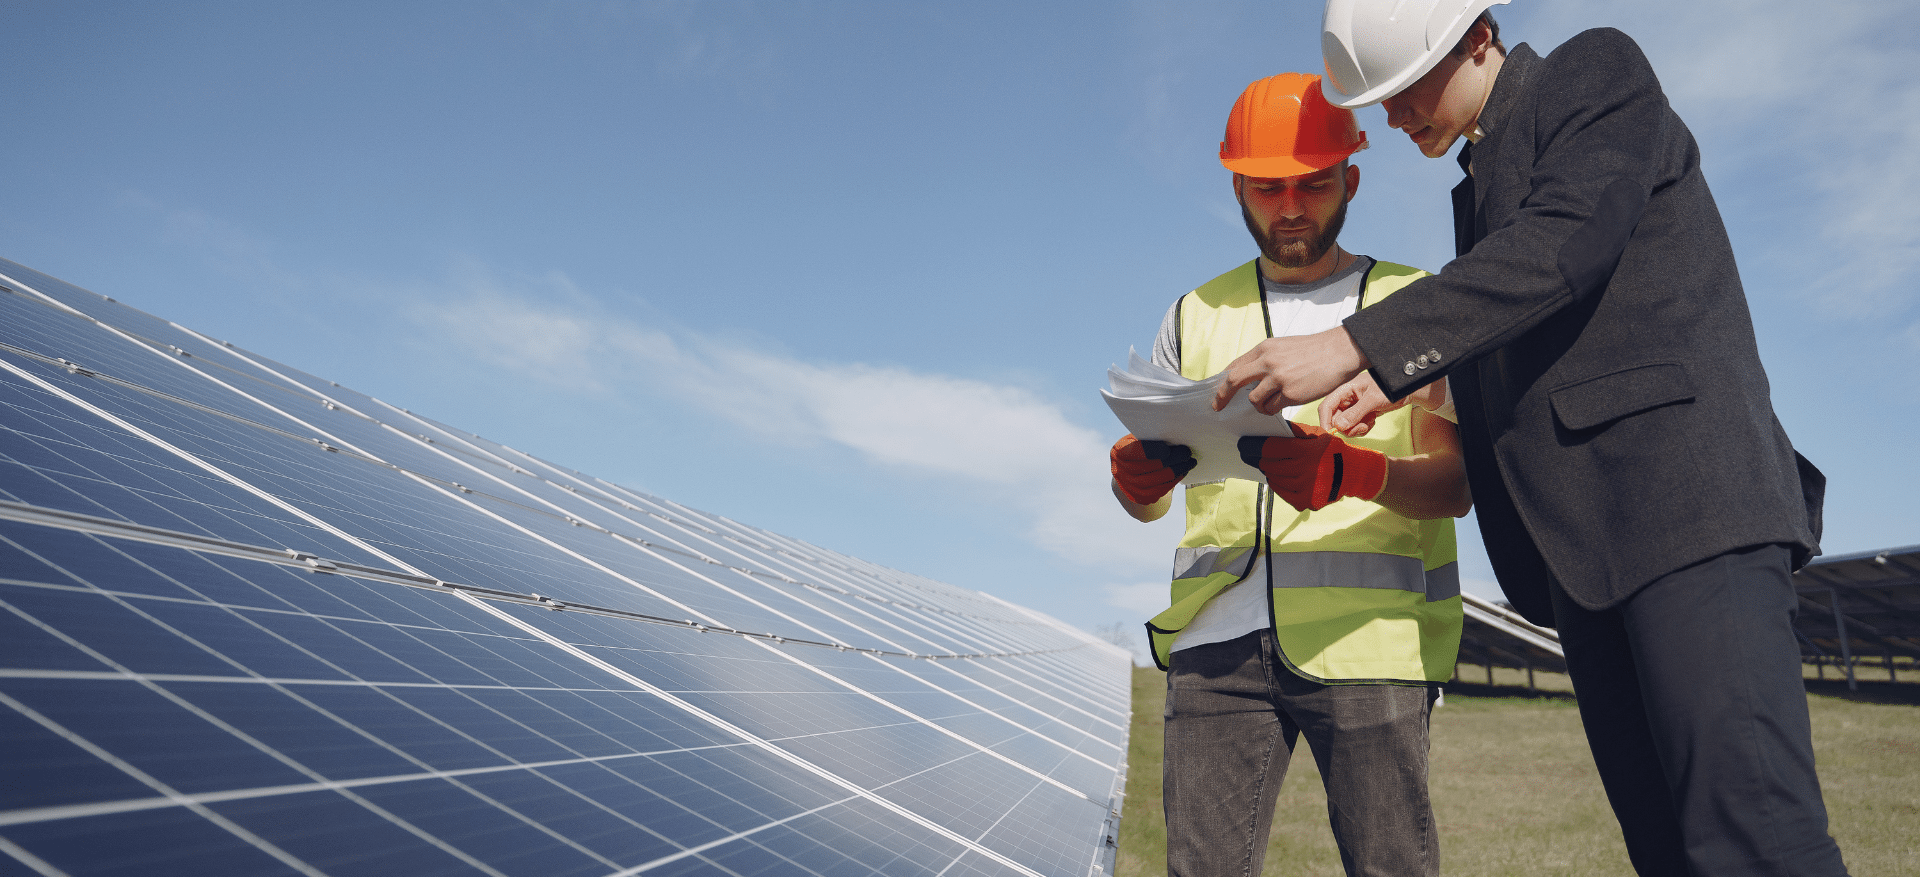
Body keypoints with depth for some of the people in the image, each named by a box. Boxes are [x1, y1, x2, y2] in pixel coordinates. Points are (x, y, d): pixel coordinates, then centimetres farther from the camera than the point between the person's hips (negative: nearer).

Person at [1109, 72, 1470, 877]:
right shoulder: (1198, 315, 17)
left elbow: (1454, 483, 0)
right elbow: (1139, 501, 14)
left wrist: (1351, 472, -22)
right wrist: (1139, 467, -11)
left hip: (1367, 637, -1)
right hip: (1219, 635, 2)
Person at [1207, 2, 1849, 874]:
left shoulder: (1598, 71, 2)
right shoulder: (1480, 186, 25)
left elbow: (1563, 245, -16)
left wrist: (1353, 346, -22)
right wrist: (1395, 380, 6)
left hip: (1681, 483, -8)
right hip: (1582, 536, 8)